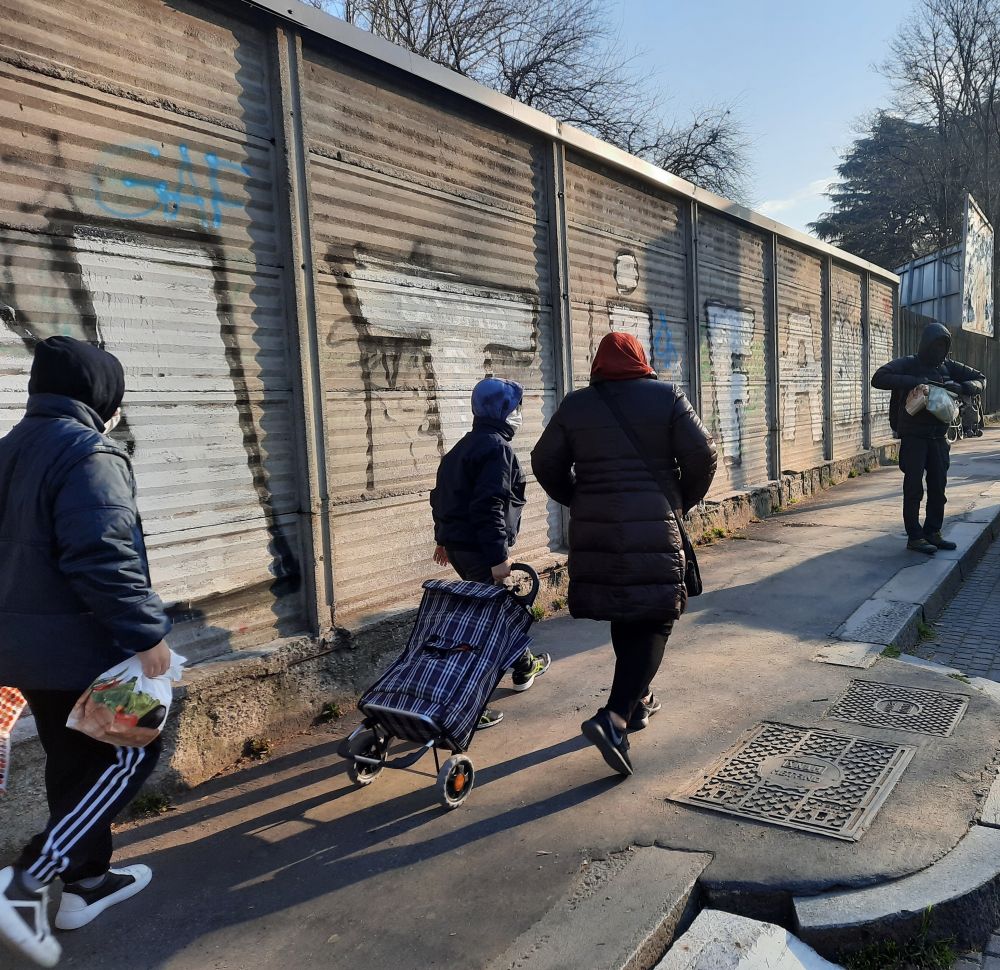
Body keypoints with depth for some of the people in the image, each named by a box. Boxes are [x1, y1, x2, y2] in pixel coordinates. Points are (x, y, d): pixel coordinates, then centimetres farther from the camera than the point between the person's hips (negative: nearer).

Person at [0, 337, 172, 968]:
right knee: (130, 754, 4)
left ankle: (89, 879, 31)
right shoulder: (87, 453, -18)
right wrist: (146, 631, -21)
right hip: (81, 643, -9)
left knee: (74, 761, 19)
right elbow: (102, 557, -27)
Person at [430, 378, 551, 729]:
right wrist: (498, 556, -23)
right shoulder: (497, 447, -14)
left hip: (457, 544, 10)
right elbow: (489, 506, -23)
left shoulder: (464, 446, 17)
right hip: (479, 550, -10)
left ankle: (523, 667, 41)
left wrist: (444, 538, 28)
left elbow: (444, 495, 21)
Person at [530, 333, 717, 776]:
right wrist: (682, 502, 10)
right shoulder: (667, 397, 0)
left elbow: (546, 463, 8)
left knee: (623, 617, 19)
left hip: (594, 530, 4)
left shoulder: (575, 405, 6)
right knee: (652, 622, 2)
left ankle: (639, 699, 35)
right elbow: (701, 454, -5)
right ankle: (615, 717, -12)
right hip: (654, 530, -3)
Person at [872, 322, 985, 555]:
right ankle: (914, 537, 3)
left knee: (938, 486, 9)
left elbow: (980, 380, 11)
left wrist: (960, 387, -11)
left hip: (938, 436, 5)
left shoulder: (948, 367, 9)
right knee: (914, 488, -3)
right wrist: (912, 381, -27)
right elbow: (878, 379, -19)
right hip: (913, 437, -5)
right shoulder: (908, 364, -6)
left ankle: (932, 532, 20)